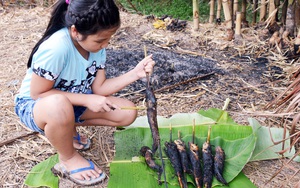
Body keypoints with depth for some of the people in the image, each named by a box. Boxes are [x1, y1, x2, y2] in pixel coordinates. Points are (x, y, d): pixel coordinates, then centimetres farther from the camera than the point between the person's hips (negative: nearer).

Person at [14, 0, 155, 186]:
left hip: (74, 101, 7)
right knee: (60, 106, -43)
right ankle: (68, 159, -11)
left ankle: (67, 128, 9)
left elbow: (98, 88, -9)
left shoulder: (95, 44, -13)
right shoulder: (55, 48, -35)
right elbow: (38, 93, -26)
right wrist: (87, 100, -30)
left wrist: (135, 73, -21)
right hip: (34, 105, -6)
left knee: (128, 113, -8)